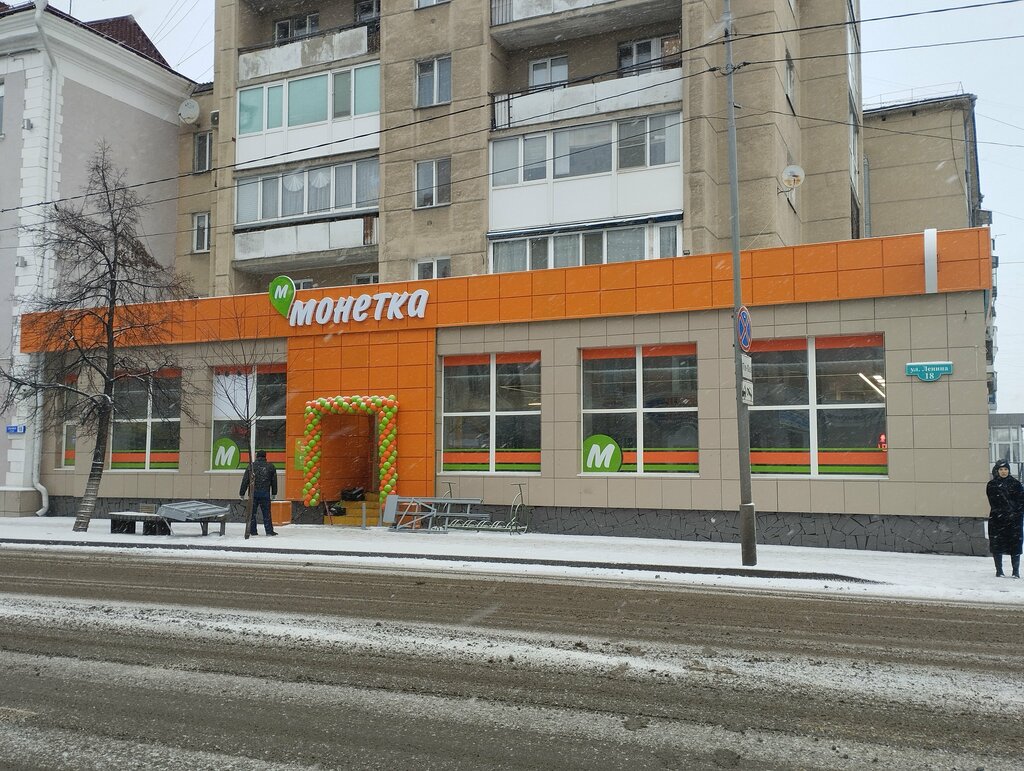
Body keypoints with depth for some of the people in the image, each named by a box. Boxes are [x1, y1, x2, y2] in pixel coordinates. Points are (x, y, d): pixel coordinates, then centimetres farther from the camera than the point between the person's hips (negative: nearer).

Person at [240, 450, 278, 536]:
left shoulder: (251, 466, 2)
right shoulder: (270, 466, 6)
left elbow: (245, 481, 2)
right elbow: (274, 481, 13)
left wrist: (242, 493, 7)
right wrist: (274, 493, 21)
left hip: (253, 493, 0)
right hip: (265, 493, 0)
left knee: (252, 513, 6)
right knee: (266, 513, 3)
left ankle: (252, 531, 6)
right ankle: (269, 531, 1)